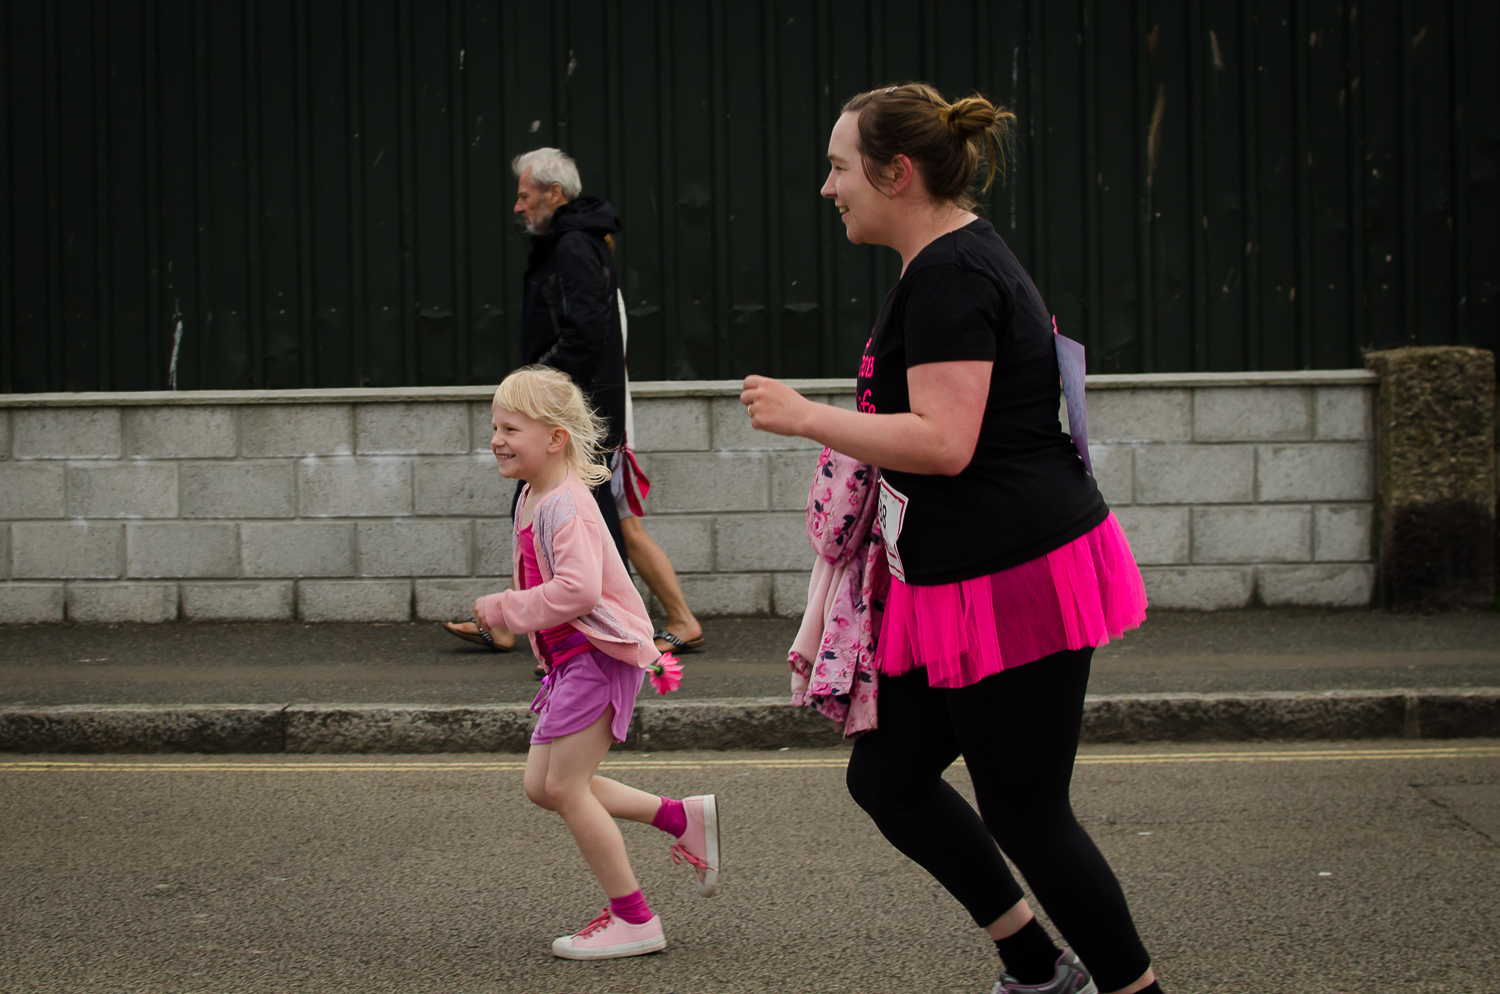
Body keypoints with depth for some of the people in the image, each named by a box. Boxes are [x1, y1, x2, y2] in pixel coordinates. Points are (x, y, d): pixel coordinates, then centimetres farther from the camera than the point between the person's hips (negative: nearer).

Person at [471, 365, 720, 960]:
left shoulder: (566, 505, -19)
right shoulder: (533, 498, 13)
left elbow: (576, 589, -30)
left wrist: (504, 609, -20)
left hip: (599, 654, -10)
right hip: (571, 661, 10)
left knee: (564, 785, -7)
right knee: (541, 786, 10)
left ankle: (633, 920, 2)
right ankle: (683, 817, 17)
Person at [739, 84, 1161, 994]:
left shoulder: (950, 276, -17)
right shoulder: (961, 258, 16)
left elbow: (943, 443, -26)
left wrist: (804, 416, -17)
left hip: (1014, 583, -11)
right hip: (963, 584, 11)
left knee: (1025, 814, -1)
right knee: (887, 777, 13)